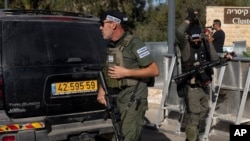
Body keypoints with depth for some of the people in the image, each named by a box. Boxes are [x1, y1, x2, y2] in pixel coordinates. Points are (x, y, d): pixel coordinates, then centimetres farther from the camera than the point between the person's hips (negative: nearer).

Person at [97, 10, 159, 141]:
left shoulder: (134, 43, -12)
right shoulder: (110, 46, 12)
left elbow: (154, 70, -14)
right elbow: (106, 72, 23)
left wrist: (126, 72, -17)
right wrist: (101, 90, 5)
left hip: (133, 99, -8)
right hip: (116, 99, 8)